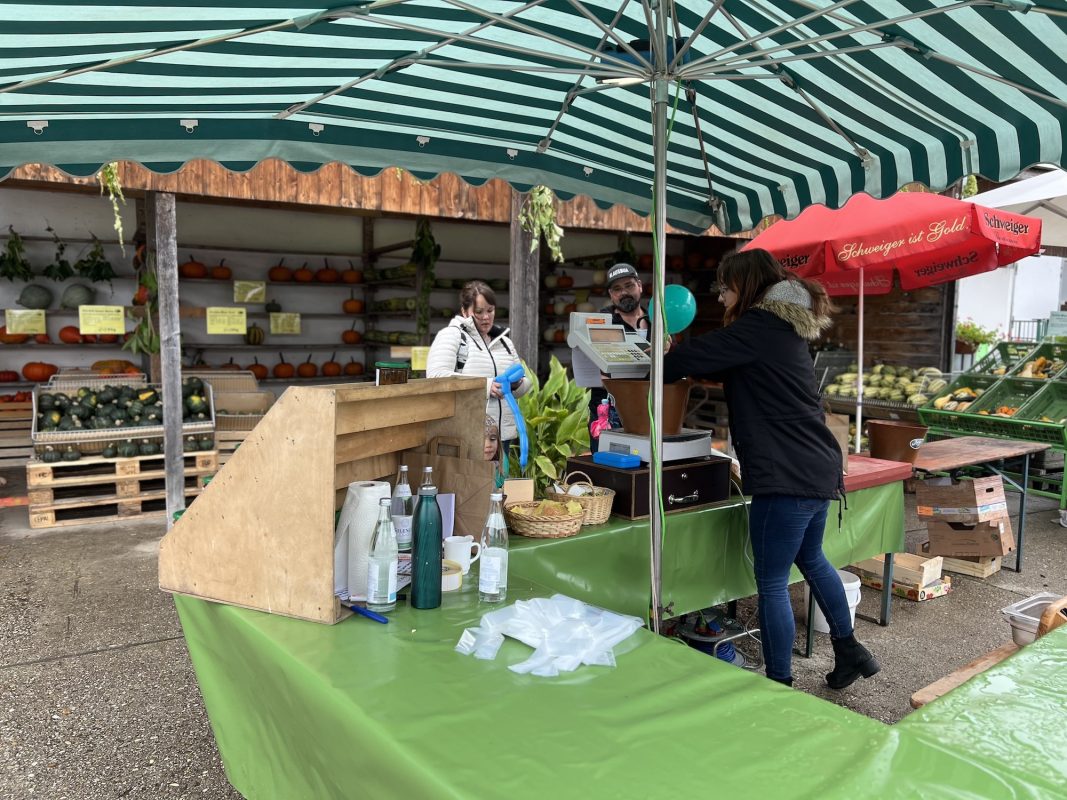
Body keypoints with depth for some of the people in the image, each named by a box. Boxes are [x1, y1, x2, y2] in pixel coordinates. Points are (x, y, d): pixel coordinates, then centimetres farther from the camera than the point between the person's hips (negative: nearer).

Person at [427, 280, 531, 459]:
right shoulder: (451, 335, -2)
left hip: (503, 433, 6)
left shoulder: (504, 341, 17)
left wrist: (516, 383, -2)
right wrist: (484, 385, -20)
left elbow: (525, 384, 22)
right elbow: (437, 376, -16)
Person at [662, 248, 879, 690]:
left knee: (772, 584, 0)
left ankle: (780, 686, 11)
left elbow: (690, 357, -12)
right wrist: (682, 363, 12)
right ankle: (849, 650, 43)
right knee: (811, 559, 28)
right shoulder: (787, 328, 17)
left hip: (785, 475, -10)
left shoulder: (758, 327, -13)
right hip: (817, 468, 11)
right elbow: (723, 365, 22)